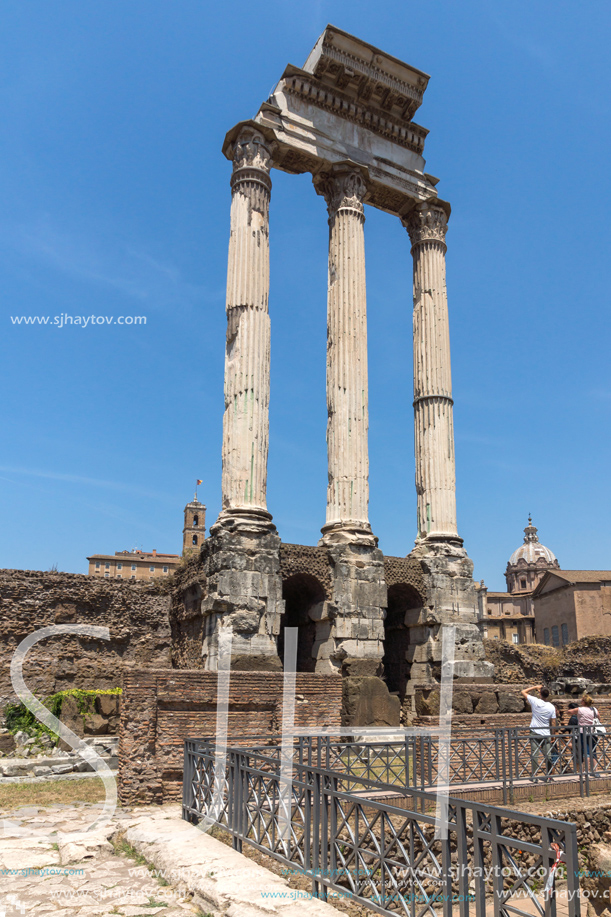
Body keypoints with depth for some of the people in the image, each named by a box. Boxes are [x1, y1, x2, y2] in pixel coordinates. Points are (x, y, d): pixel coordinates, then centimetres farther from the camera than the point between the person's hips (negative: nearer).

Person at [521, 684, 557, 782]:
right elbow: (553, 723, 0)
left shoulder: (535, 701, -9)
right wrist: (552, 734, 12)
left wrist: (535, 687, 10)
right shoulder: (552, 707, -4)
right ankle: (547, 775, 15)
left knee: (534, 755, 0)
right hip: (546, 734, 2)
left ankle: (535, 776, -2)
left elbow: (523, 692, 4)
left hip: (535, 733, -2)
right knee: (548, 755, 10)